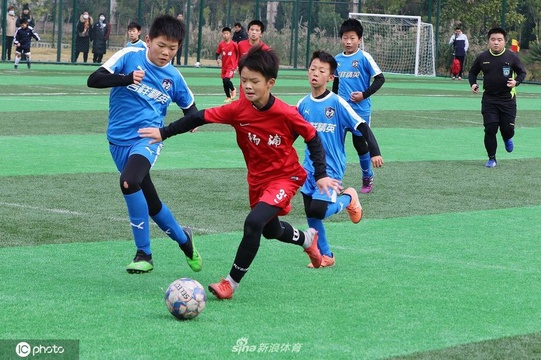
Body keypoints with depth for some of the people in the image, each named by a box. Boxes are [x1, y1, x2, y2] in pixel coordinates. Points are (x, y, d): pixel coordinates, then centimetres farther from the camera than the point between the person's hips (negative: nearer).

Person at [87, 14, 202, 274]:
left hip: (148, 138, -2)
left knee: (129, 181, -31)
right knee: (151, 204, 10)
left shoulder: (174, 77, 3)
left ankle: (143, 255, -21)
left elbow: (189, 106, 21)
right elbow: (93, 80, -13)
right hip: (119, 141, 2)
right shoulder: (129, 56, -5)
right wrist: (127, 78, -28)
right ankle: (183, 238, 39)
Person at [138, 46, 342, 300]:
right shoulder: (238, 110, -16)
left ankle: (231, 283, -14)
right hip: (257, 179, 6)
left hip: (285, 177, -6)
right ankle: (308, 239, 60)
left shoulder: (286, 114, -24)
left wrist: (321, 175, -13)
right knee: (270, 230, 26)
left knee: (254, 223, -26)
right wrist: (165, 133, -13)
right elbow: (201, 118, -12)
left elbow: (312, 138, -10)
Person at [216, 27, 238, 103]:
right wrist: (217, 59, -10)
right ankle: (228, 97, 24)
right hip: (224, 66, 5)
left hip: (231, 66, -5)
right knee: (224, 82, 9)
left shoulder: (234, 44, -11)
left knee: (226, 80, -21)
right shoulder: (221, 44, 0)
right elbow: (217, 53, 10)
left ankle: (233, 89, 10)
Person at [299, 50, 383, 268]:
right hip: (309, 168, 5)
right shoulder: (303, 104, 3)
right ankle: (325, 256, 21)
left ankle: (348, 199, 11)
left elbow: (362, 126, -12)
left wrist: (375, 152, -20)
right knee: (311, 214, 5)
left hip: (331, 168, -5)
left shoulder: (337, 103, -12)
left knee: (318, 210, -19)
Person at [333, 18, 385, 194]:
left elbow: (380, 78, -10)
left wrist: (364, 94, -17)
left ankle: (368, 178, 24)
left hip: (360, 110, -4)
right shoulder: (337, 59, 6)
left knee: (360, 143, 5)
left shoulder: (364, 57, -10)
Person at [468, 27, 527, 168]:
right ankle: (492, 158, 8)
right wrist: (473, 84, -6)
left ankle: (507, 139, 41)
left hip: (507, 99, -1)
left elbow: (522, 72, 5)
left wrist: (516, 81, -15)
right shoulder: (482, 57, -2)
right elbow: (472, 72, 13)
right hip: (489, 100, 1)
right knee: (490, 129, -7)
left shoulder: (512, 57, -6)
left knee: (508, 129, 1)